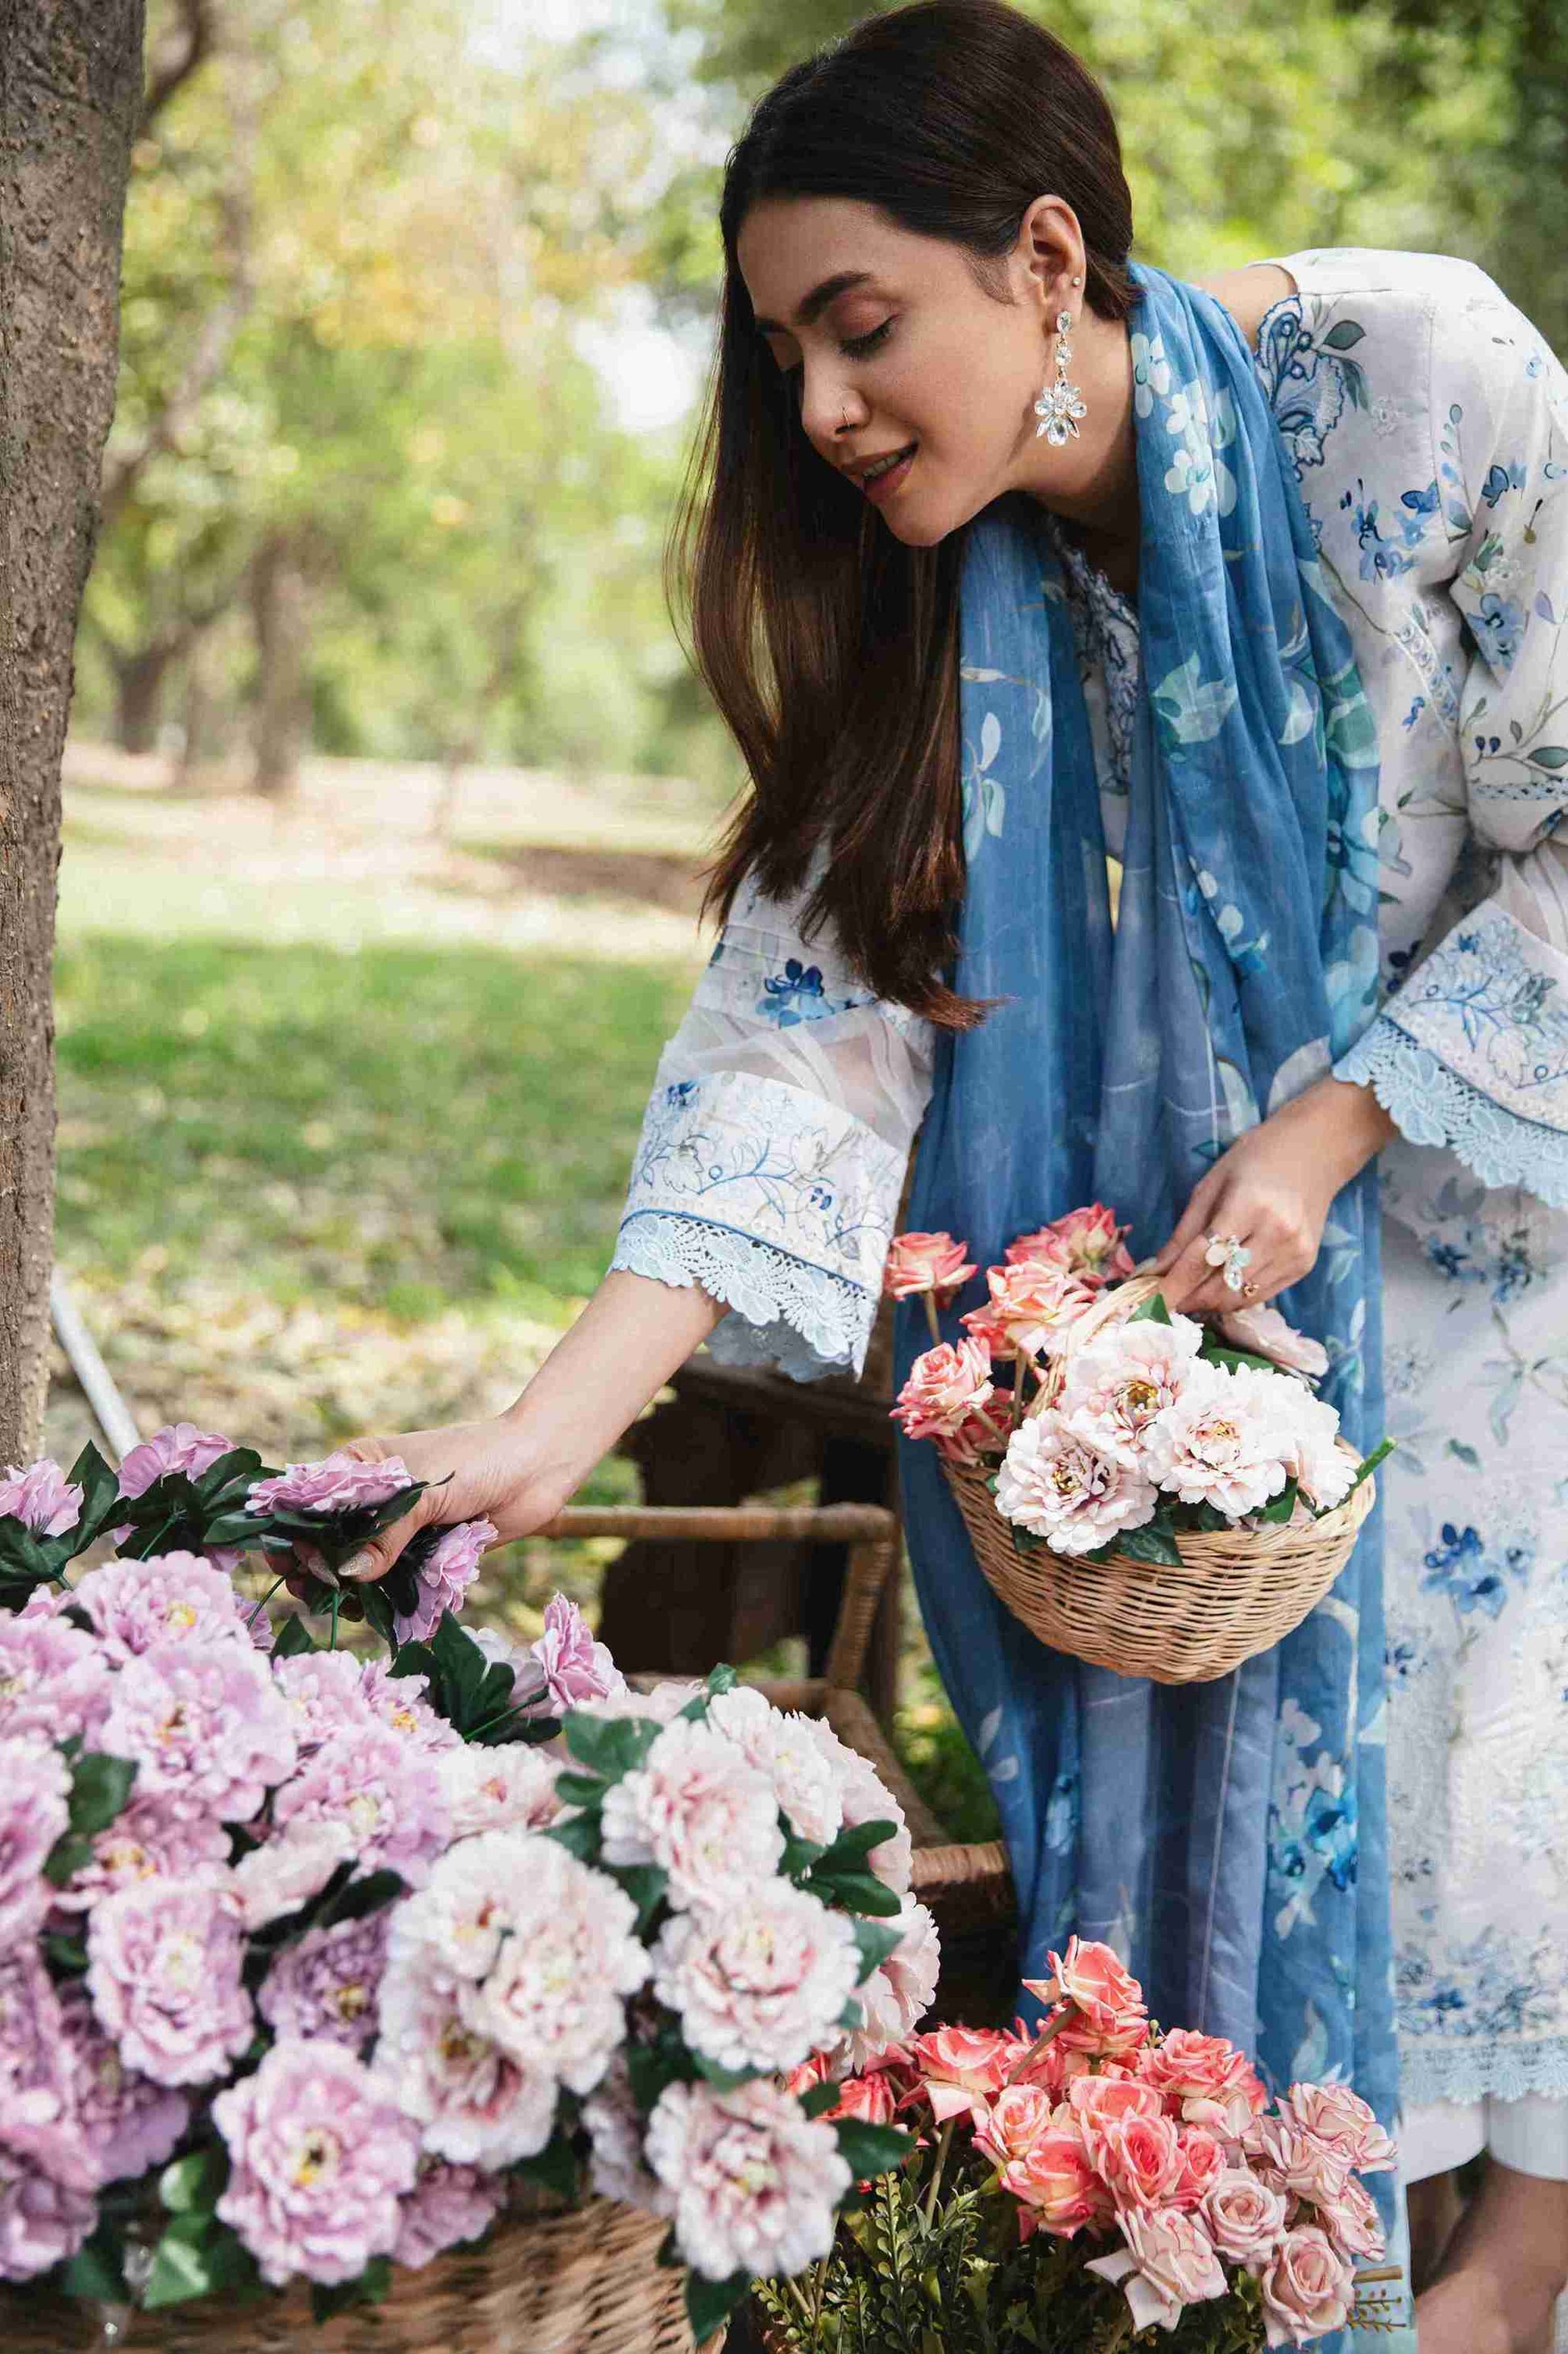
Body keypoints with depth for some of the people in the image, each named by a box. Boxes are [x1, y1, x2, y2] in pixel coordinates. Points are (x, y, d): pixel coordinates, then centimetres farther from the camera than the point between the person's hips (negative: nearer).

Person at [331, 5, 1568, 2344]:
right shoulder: (928, 595, -12)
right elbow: (808, 1009, -18)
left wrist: (1331, 1125, -23)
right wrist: (555, 1424, -27)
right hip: (1221, 1235, 4)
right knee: (1223, 1689, 3)